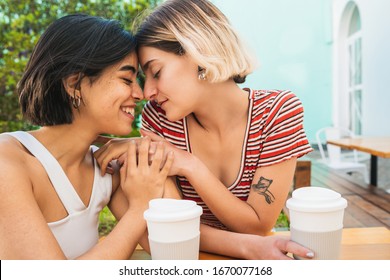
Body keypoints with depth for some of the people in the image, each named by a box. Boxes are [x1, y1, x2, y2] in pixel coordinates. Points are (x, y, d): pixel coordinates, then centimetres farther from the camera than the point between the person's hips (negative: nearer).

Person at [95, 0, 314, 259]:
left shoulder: (278, 111, -16)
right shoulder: (157, 117, -12)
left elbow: (258, 226, -15)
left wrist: (189, 165, -24)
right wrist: (248, 246, -25)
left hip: (254, 255, 0)